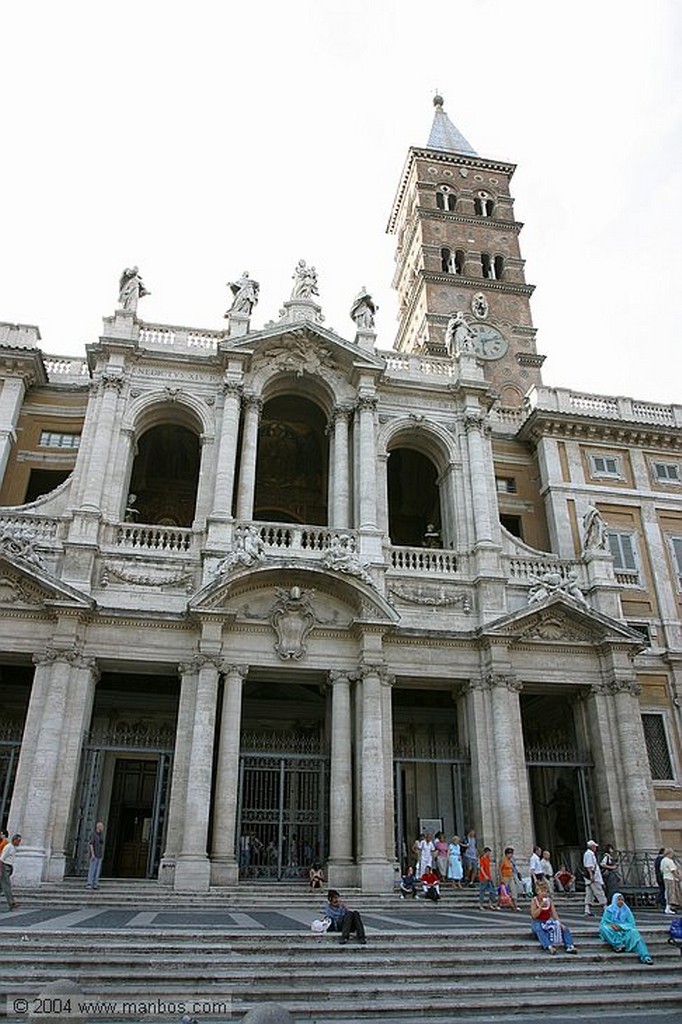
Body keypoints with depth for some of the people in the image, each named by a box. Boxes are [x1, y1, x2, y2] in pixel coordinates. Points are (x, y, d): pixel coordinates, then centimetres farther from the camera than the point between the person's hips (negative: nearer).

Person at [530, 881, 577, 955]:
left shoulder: (549, 900, 4)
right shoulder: (534, 900, -8)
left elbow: (554, 913, -4)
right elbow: (534, 916, -17)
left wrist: (560, 923, -20)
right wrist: (541, 906, -25)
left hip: (548, 922, 5)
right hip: (537, 922, -5)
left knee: (564, 928, -15)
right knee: (539, 930, -41)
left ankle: (569, 946, -29)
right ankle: (549, 947, -59)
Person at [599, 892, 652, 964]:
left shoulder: (626, 910, 12)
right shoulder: (609, 910, 7)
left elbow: (632, 923, 3)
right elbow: (604, 923, 3)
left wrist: (621, 926, -13)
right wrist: (611, 925, -20)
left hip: (624, 930, 1)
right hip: (612, 932, -1)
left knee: (633, 933, -33)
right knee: (603, 928, -33)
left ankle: (645, 956, -45)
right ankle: (618, 944, -43)